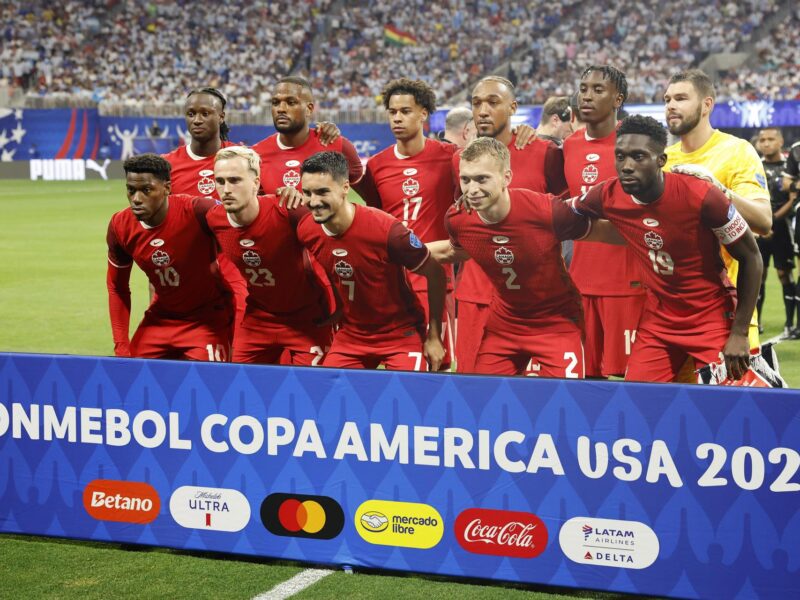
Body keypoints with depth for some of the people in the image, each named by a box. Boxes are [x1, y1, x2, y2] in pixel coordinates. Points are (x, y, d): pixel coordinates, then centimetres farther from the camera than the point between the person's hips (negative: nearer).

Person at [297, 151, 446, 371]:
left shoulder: (385, 229, -26)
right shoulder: (305, 230, -11)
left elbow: (434, 273, -14)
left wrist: (434, 337, -10)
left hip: (401, 335, -4)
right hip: (350, 335, 4)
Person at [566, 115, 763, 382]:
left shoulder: (701, 196, -22)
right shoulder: (607, 196, -12)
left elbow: (751, 258, -11)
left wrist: (739, 333, -13)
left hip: (712, 319, -3)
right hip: (657, 320, 4)